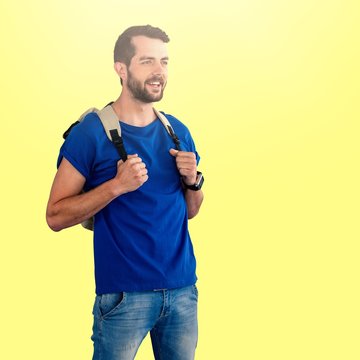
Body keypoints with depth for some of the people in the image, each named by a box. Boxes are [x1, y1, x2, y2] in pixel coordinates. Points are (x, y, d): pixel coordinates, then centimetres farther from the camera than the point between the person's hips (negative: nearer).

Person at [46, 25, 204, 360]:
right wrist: (117, 185, -22)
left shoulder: (177, 131, 7)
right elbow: (55, 216, -11)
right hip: (124, 294, -5)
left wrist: (193, 180, -5)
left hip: (183, 288, 5)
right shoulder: (91, 132, -9)